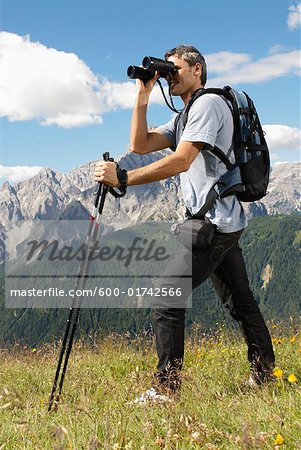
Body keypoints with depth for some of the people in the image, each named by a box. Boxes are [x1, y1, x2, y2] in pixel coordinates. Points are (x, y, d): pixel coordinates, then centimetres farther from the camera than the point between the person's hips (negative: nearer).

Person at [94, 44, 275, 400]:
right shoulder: (184, 119, 22)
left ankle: (166, 386, -4)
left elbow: (181, 161, -22)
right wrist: (142, 95, 8)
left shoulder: (208, 103, -8)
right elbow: (139, 145, 11)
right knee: (239, 301, 15)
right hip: (225, 223, 10)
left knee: (166, 298, -10)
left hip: (213, 221, -10)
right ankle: (265, 373, 26)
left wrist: (123, 179, -25)